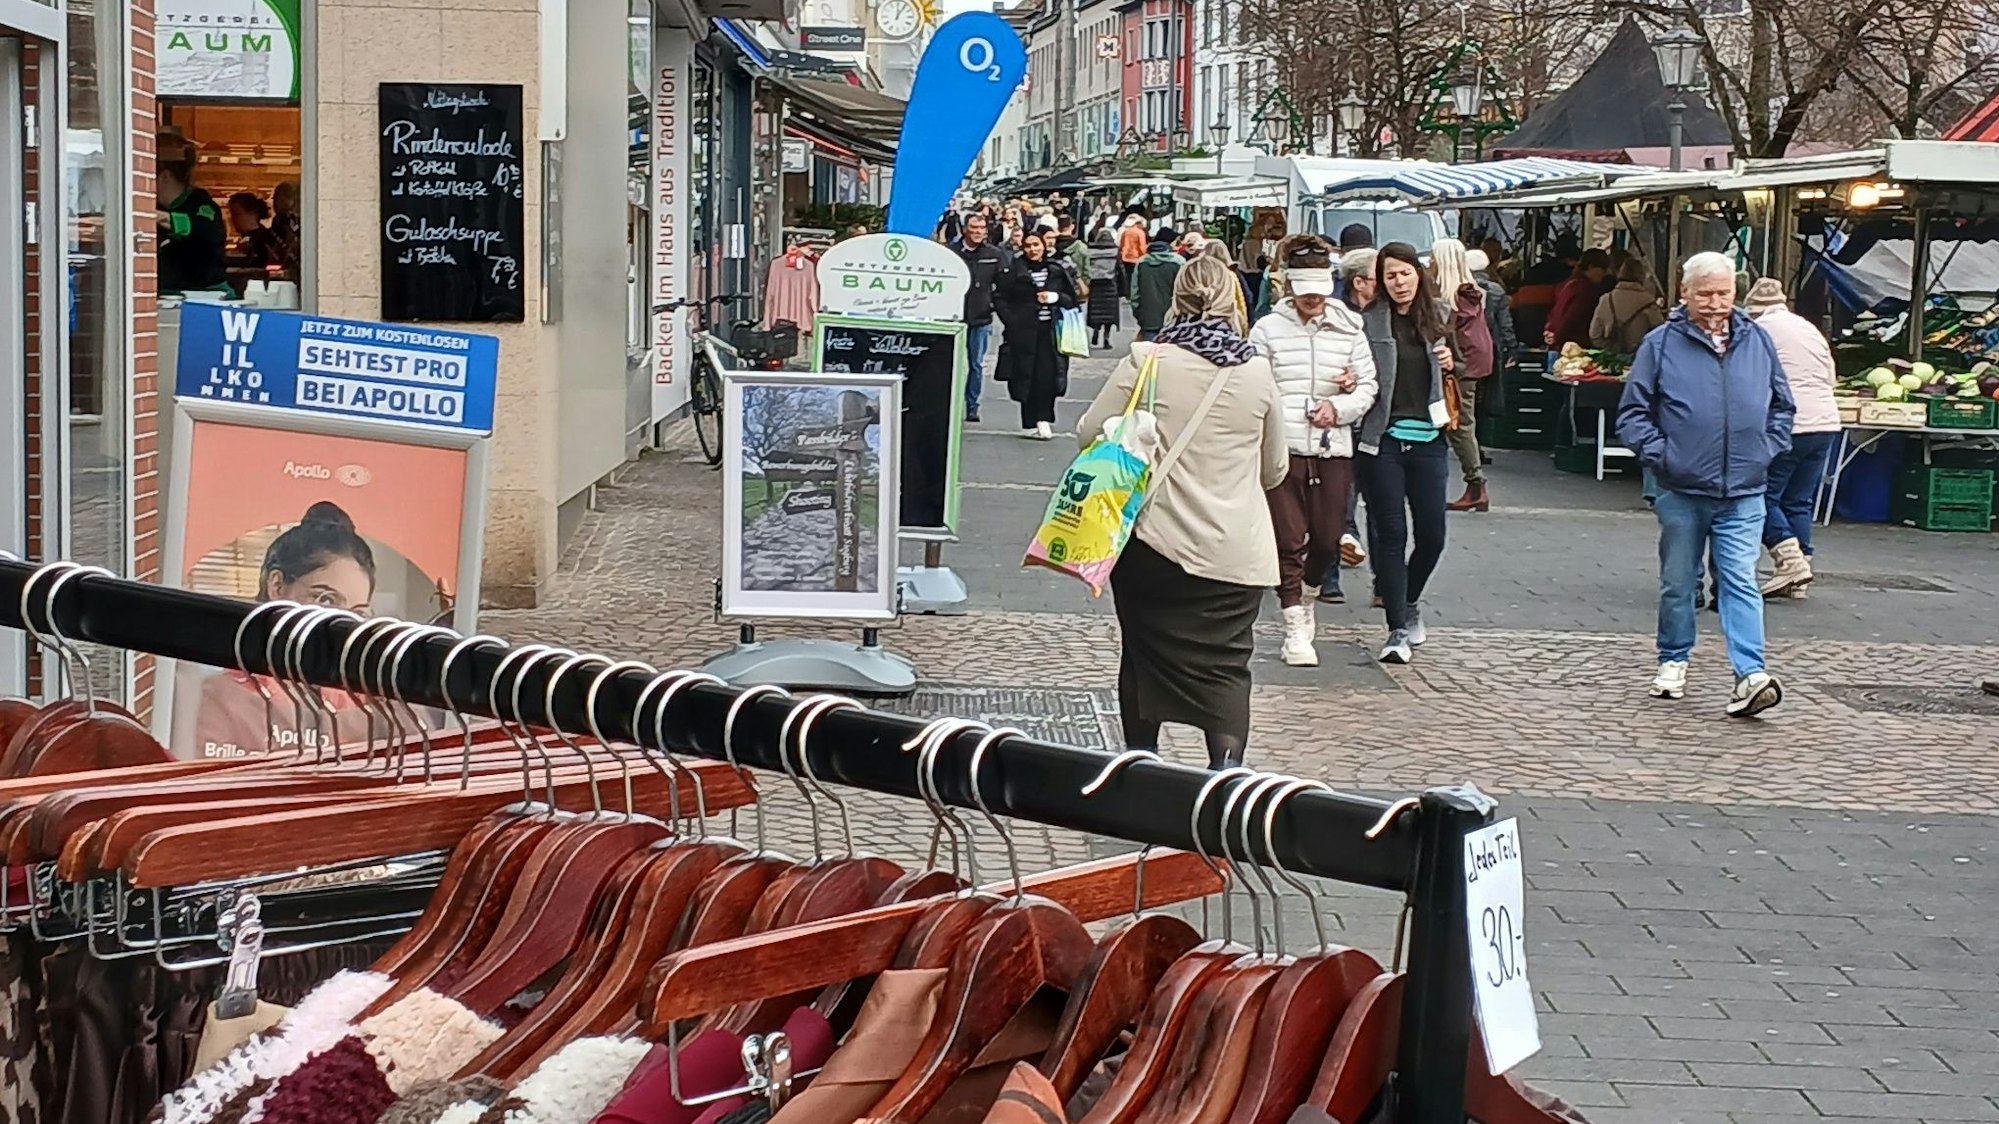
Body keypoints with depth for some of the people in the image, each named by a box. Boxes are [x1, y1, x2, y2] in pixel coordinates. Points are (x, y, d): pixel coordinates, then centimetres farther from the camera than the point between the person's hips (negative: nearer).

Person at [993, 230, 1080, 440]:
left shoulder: (1057, 271, 8)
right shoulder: (1014, 271, 2)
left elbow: (1072, 298, 11)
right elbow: (999, 297, 2)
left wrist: (1055, 297, -7)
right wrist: (1010, 320, -7)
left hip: (1050, 330, 1)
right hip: (1024, 332, -1)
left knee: (1048, 374, -10)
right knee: (1026, 375, -1)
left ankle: (1044, 418, 1)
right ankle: (1032, 422, 7)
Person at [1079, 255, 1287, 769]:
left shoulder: (1147, 360, -7)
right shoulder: (1258, 370, 2)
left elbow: (1089, 434, -2)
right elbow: (1275, 469, 13)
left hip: (1156, 539, -1)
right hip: (1236, 550, 1)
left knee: (1144, 652, 15)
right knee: (1225, 663, 2)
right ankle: (1226, 765, -20)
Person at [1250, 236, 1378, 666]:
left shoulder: (1348, 328, 8)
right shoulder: (1268, 329, 2)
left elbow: (1368, 386, 9)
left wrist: (1339, 407, -9)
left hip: (1333, 449, 2)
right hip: (1282, 448, -2)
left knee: (1327, 538, 5)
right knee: (1287, 540, -2)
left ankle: (1301, 596, 34)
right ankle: (1295, 626, 5)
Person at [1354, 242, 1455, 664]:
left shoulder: (1434, 318, 10)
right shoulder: (1368, 322, -3)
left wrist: (1448, 365, 3)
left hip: (1428, 439, 4)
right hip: (1383, 439, -4)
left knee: (1432, 534, 4)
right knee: (1391, 533, -2)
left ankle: (1410, 601, 32)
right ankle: (1398, 629, 4)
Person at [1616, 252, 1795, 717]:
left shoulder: (1757, 340, 6)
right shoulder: (1661, 344, -3)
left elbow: (1782, 406, 17)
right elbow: (1632, 413, 0)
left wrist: (1766, 451, 5)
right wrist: (1660, 456, -10)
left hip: (1743, 493, 1)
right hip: (1681, 491, -1)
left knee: (1740, 583, -8)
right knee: (1677, 583, 12)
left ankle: (1751, 676, -14)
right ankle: (1673, 662, 29)